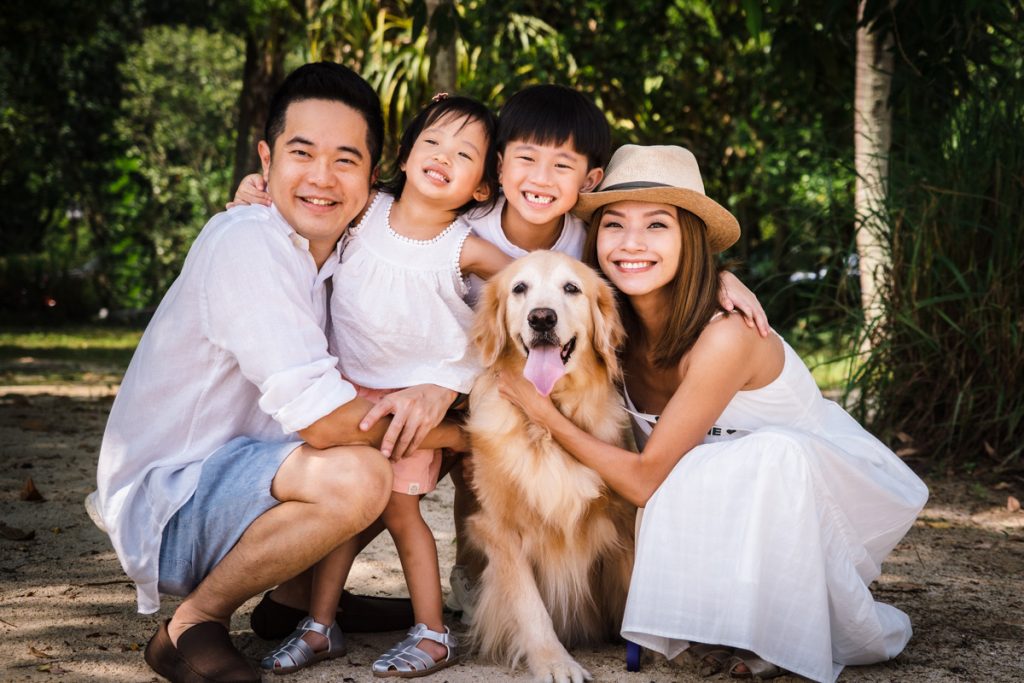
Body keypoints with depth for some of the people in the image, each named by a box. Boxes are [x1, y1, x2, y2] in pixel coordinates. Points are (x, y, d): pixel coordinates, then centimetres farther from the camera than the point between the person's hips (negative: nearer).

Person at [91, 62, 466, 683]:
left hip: (235, 478, 9)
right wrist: (452, 433, -15)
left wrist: (439, 388, -18)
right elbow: (324, 418, -29)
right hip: (160, 506, -9)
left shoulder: (355, 251, 3)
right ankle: (194, 625, -12)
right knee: (354, 478, -32)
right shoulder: (245, 243, -22)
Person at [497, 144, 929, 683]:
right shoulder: (615, 329, -13)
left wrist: (543, 413, -26)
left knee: (774, 456, -35)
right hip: (729, 500, 6)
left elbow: (647, 479, -27)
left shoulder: (724, 336, -31)